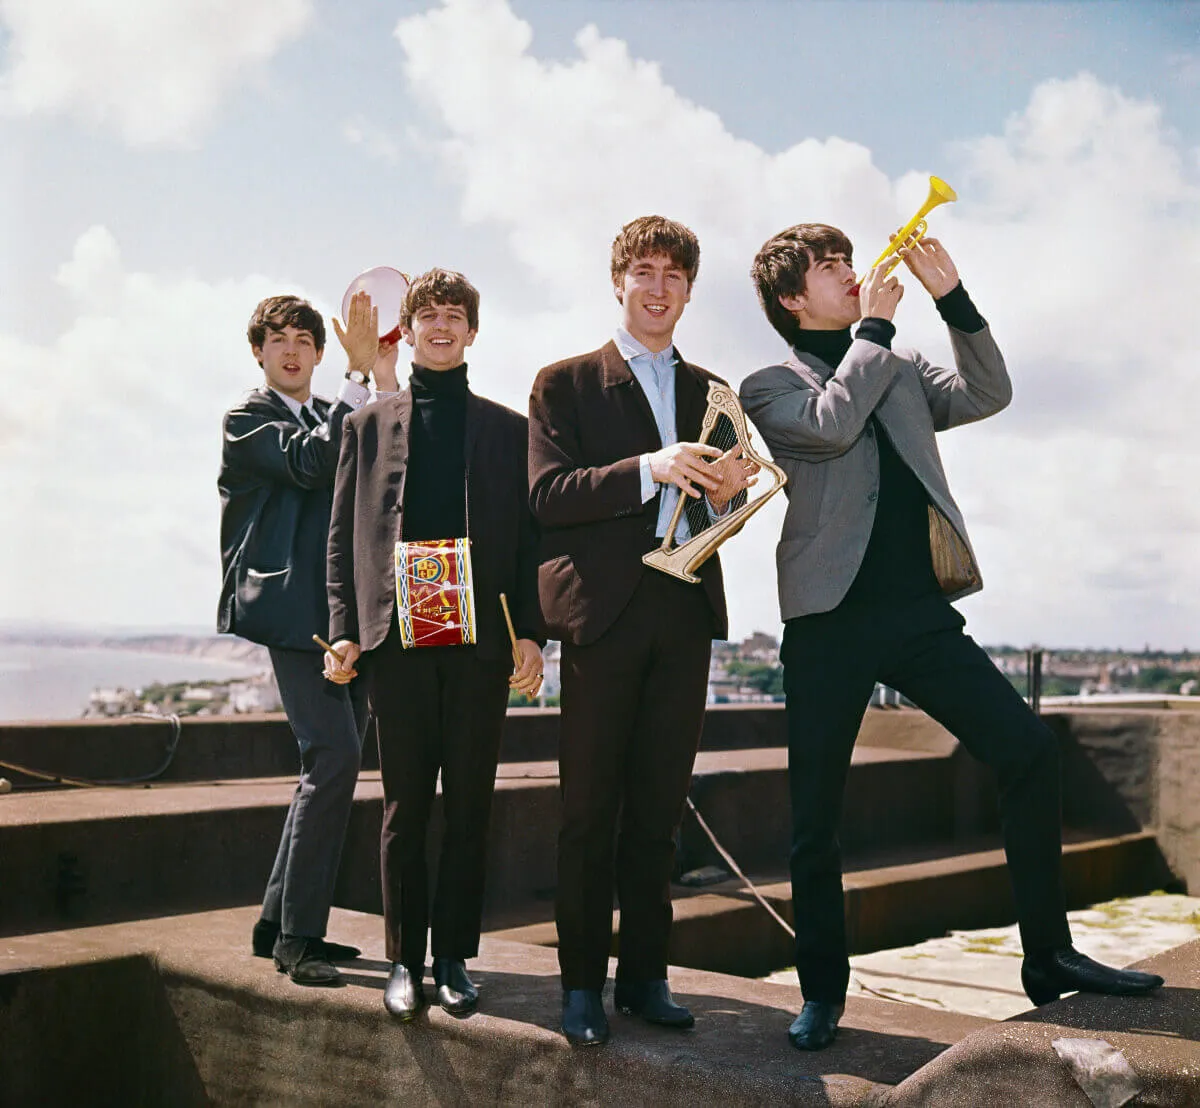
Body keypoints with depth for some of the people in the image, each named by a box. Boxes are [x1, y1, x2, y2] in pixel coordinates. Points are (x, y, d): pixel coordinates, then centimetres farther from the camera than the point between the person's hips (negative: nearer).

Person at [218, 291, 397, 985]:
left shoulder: (338, 417, 23)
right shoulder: (248, 419, 3)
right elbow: (311, 464, -15)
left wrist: (386, 375, -4)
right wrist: (361, 374, -15)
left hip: (348, 611, 8)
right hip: (293, 609, -8)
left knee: (333, 768, 9)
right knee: (334, 756, -18)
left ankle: (282, 923, 20)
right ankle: (297, 936, -9)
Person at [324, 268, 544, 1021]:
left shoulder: (508, 428, 13)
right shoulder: (370, 425, 14)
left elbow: (528, 537, 8)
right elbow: (346, 536, 10)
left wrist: (531, 634, -2)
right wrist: (346, 630, -1)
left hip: (481, 641, 0)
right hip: (398, 639, 0)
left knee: (470, 807, 4)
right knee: (405, 807, 4)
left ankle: (456, 958, 15)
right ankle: (405, 960, 14)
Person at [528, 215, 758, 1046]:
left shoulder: (710, 392, 19)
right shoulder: (566, 383, 5)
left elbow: (716, 510, 17)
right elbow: (548, 496, -8)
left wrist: (724, 492, -7)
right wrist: (646, 472, -21)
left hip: (685, 611, 4)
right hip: (603, 610, -4)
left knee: (660, 806, 8)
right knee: (591, 808, 1)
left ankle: (645, 975, 19)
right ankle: (582, 983, 11)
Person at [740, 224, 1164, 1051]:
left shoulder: (900, 370, 20)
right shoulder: (769, 388, 5)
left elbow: (987, 395, 7)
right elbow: (832, 423, -13)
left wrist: (952, 297, -1)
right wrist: (875, 324, -3)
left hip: (920, 611, 4)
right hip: (831, 618, -4)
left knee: (1031, 751, -7)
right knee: (816, 814, 1)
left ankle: (1049, 958, 7)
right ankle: (823, 992, 17)